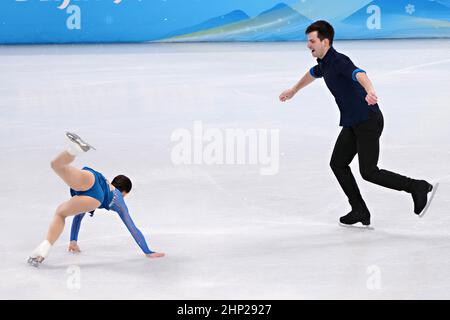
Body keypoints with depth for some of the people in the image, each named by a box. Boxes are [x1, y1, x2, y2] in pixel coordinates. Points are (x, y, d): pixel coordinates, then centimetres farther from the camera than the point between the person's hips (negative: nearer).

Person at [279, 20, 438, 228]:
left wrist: (370, 91, -64)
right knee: (337, 164, 6)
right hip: (352, 123, 10)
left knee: (368, 172, -11)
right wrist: (293, 90, 52)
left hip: (368, 121, -10)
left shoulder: (339, 61, -20)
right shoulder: (324, 63, 10)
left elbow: (359, 74, -42)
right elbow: (312, 74, 36)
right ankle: (360, 213, 10)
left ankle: (419, 188, -2)